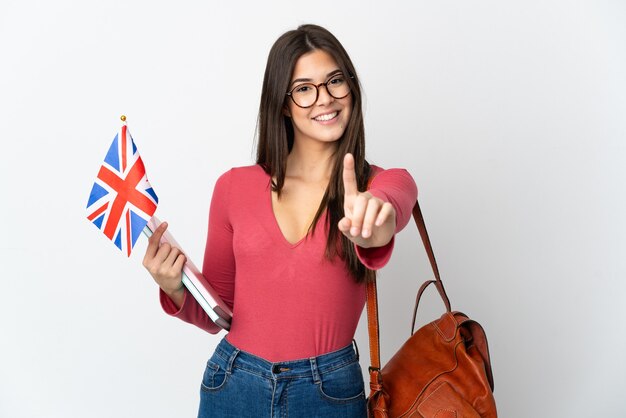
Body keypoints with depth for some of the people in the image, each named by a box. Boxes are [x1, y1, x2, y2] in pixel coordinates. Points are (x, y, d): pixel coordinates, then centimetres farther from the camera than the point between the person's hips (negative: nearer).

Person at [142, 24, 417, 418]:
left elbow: (394, 206, -30)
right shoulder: (235, 186, -2)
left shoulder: (386, 183, -4)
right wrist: (175, 289, -13)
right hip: (233, 386, 1)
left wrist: (374, 224, -51)